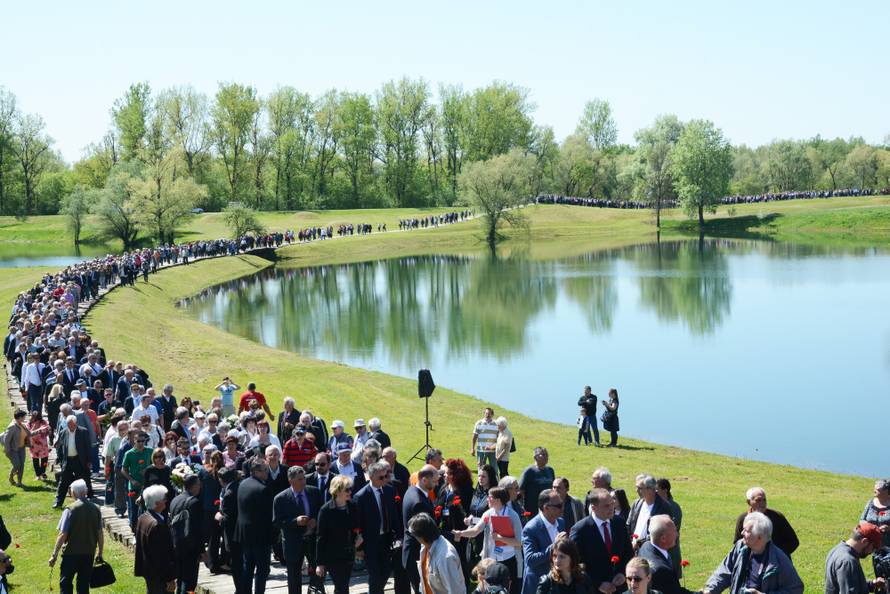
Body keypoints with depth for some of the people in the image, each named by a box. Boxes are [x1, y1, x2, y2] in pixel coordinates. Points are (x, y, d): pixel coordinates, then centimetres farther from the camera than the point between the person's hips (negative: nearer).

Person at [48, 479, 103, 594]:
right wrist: (100, 554, 13)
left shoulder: (70, 510, -13)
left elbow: (63, 535, -14)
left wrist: (54, 555, -8)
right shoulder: (96, 509, -1)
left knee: (65, 584, 7)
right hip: (89, 553, 4)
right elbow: (100, 534, 2)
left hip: (71, 553, -4)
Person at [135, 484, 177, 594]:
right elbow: (162, 556, -25)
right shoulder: (157, 525, -27)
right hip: (158, 576, -10)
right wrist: (170, 579, -18)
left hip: (148, 570, 10)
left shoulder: (143, 518, 3)